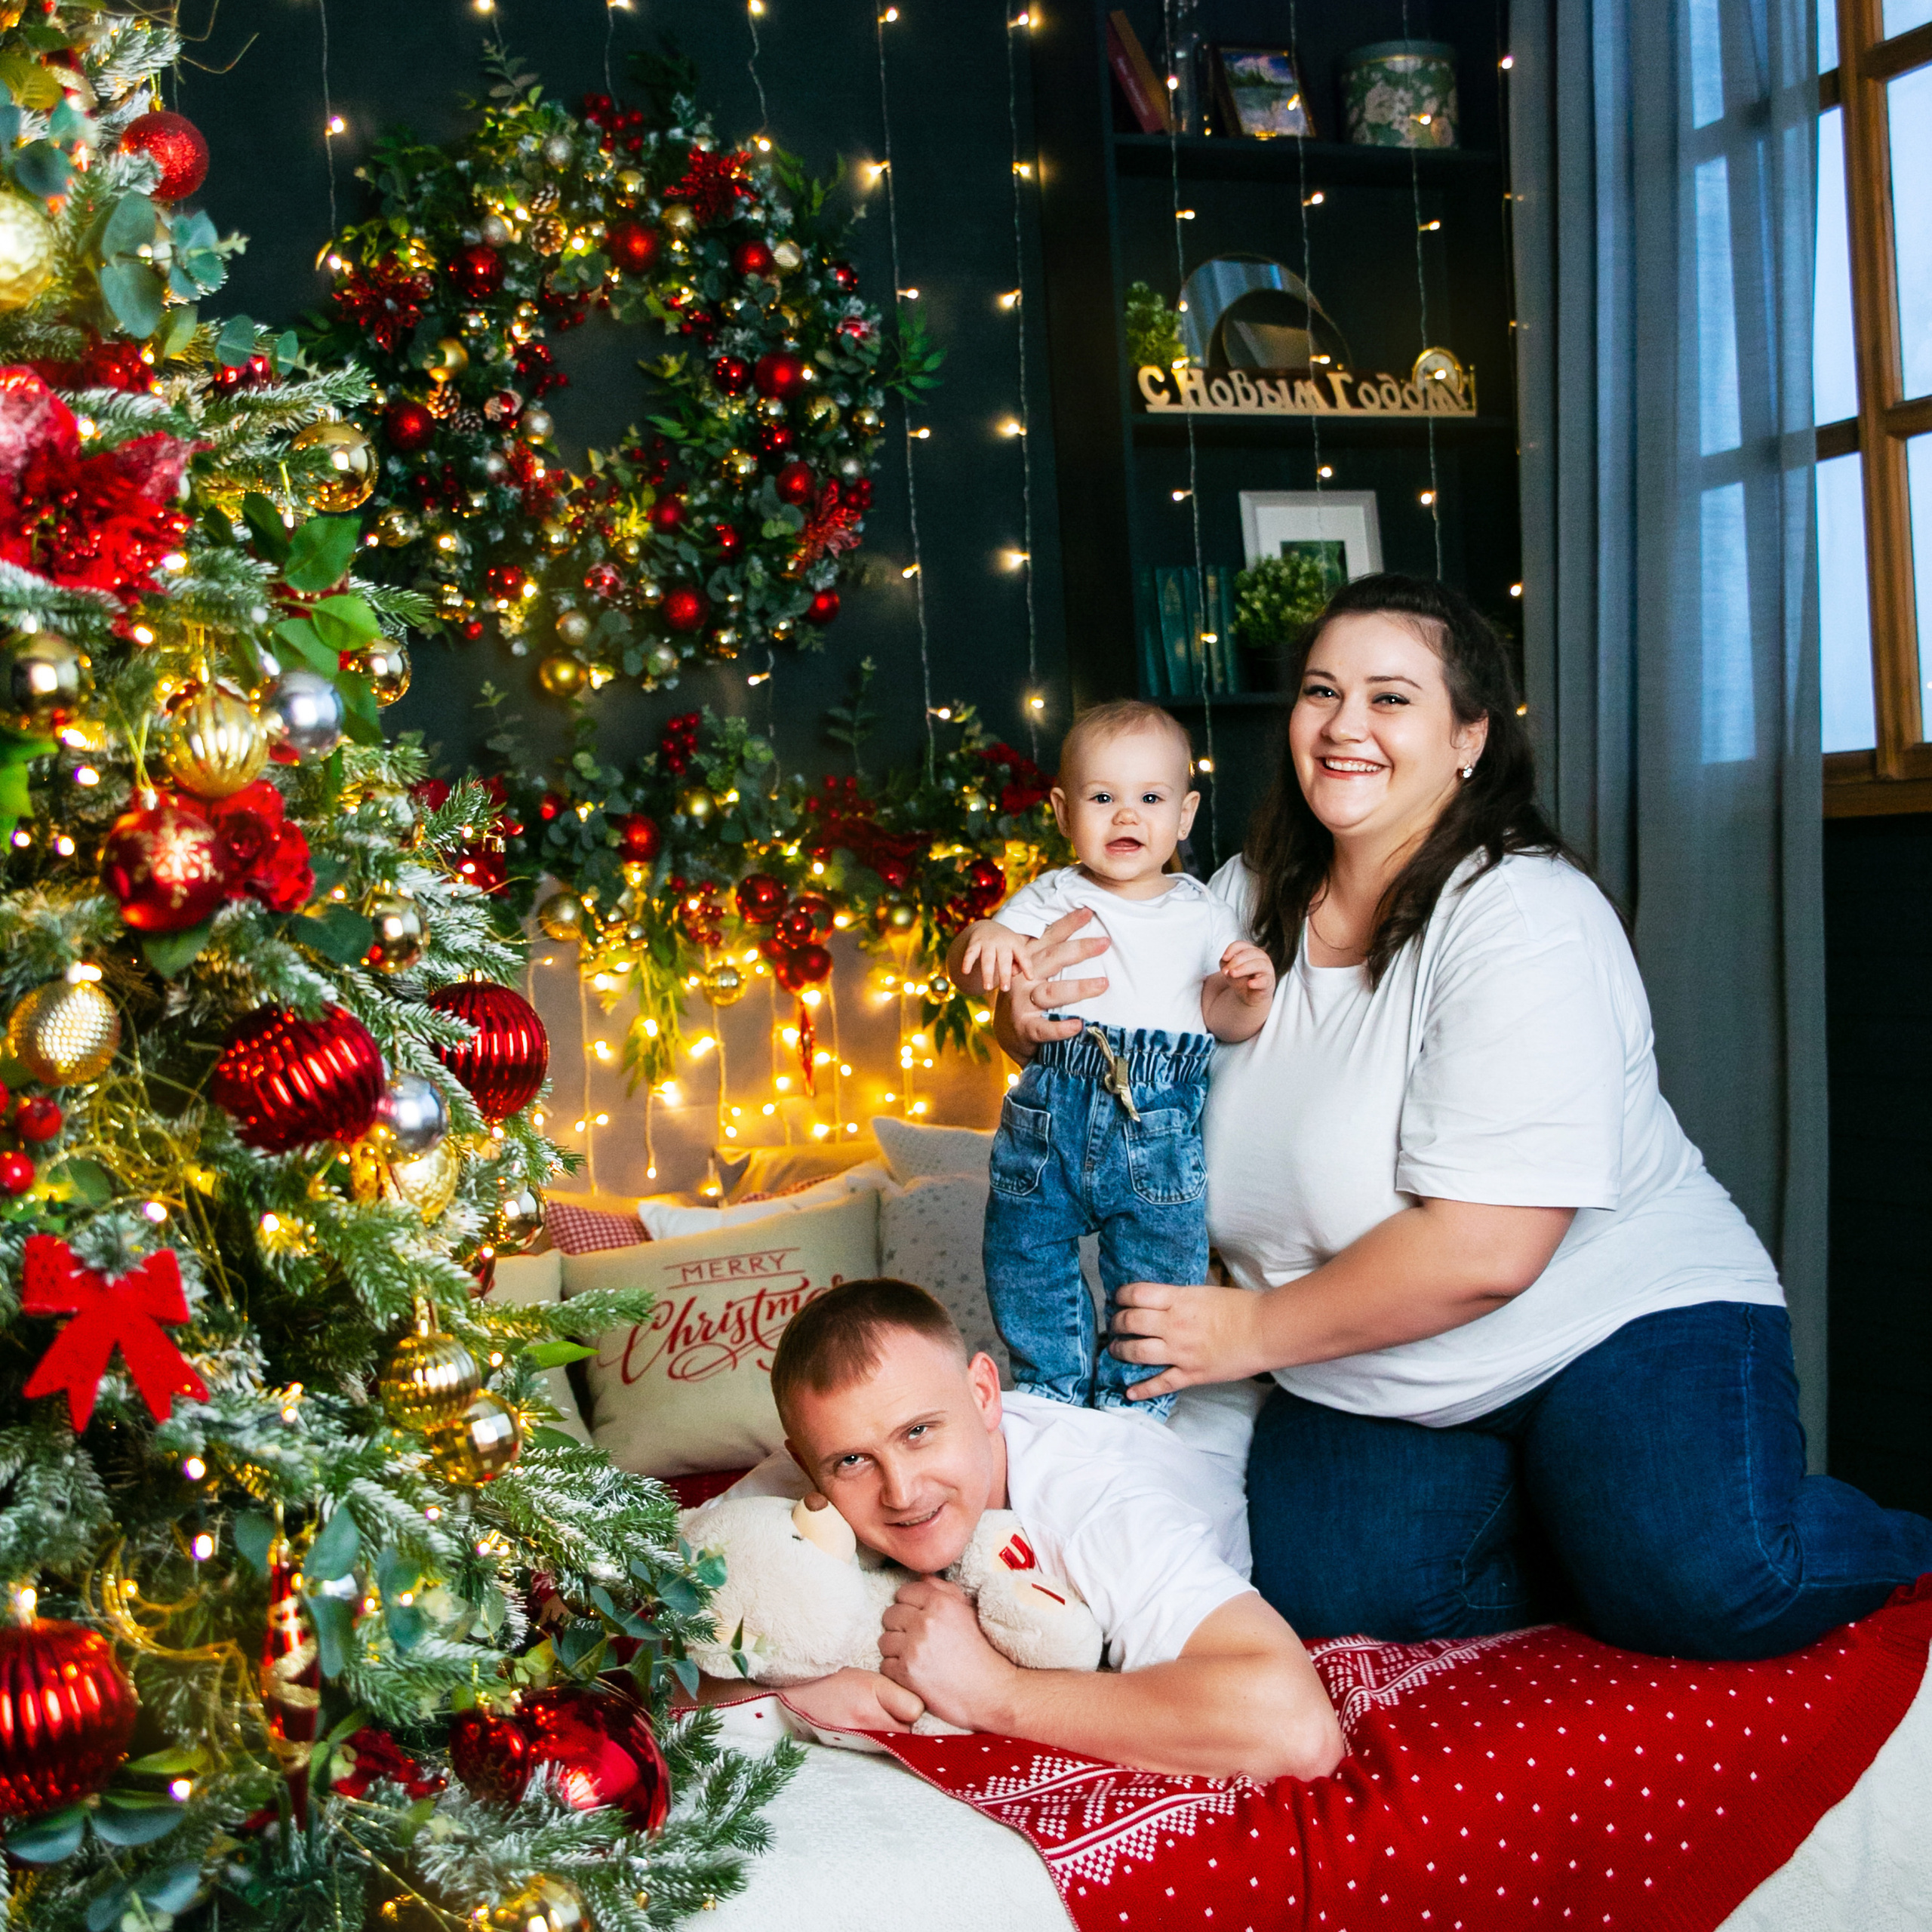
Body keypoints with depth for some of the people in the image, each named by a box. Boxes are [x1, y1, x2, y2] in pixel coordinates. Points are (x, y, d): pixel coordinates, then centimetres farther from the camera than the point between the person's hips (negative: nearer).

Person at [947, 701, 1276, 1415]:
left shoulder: (1202, 914, 5)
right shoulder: (1053, 898, 3)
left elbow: (1221, 1020, 7)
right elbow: (967, 967, -5)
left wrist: (1250, 993, -14)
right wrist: (985, 938, -28)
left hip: (1161, 1134, 0)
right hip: (1052, 1117, 1)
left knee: (1156, 1276, 5)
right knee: (1025, 1258, 10)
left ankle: (1130, 1404, 28)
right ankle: (1050, 1388, 32)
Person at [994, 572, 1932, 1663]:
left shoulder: (1526, 917, -20)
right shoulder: (1249, 898, 1)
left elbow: (1484, 1251, -26)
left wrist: (1256, 1329, -16)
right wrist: (1037, 1027, -9)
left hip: (1614, 1321, -5)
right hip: (1377, 1388, 5)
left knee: (1701, 1590, -28)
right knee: (1313, 1579, -21)